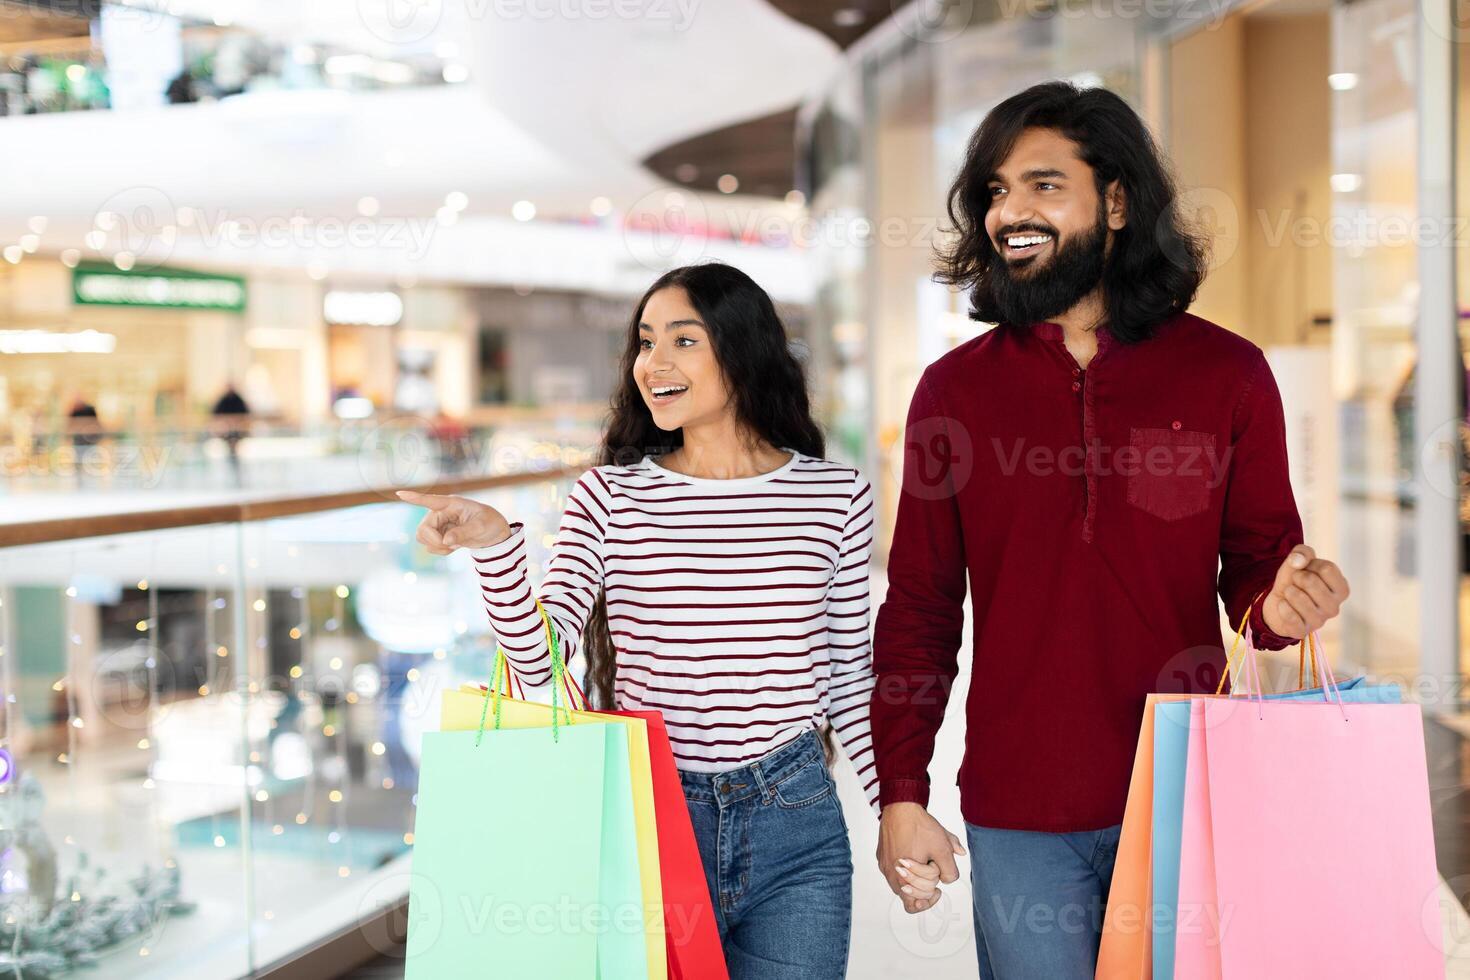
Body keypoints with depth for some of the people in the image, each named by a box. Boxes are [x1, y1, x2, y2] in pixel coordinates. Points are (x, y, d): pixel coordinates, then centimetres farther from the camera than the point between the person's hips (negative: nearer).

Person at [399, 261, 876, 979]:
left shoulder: (837, 496, 1)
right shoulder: (609, 496, 0)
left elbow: (848, 675, 8)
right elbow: (539, 659, -9)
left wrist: (896, 812, 2)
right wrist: (495, 546, -24)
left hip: (793, 822, 0)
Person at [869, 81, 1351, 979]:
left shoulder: (1225, 373, 0)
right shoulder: (956, 387, 4)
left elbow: (1258, 556, 8)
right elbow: (919, 610, 6)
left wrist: (1281, 599, -17)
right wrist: (900, 793, -1)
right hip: (1017, 814, 1)